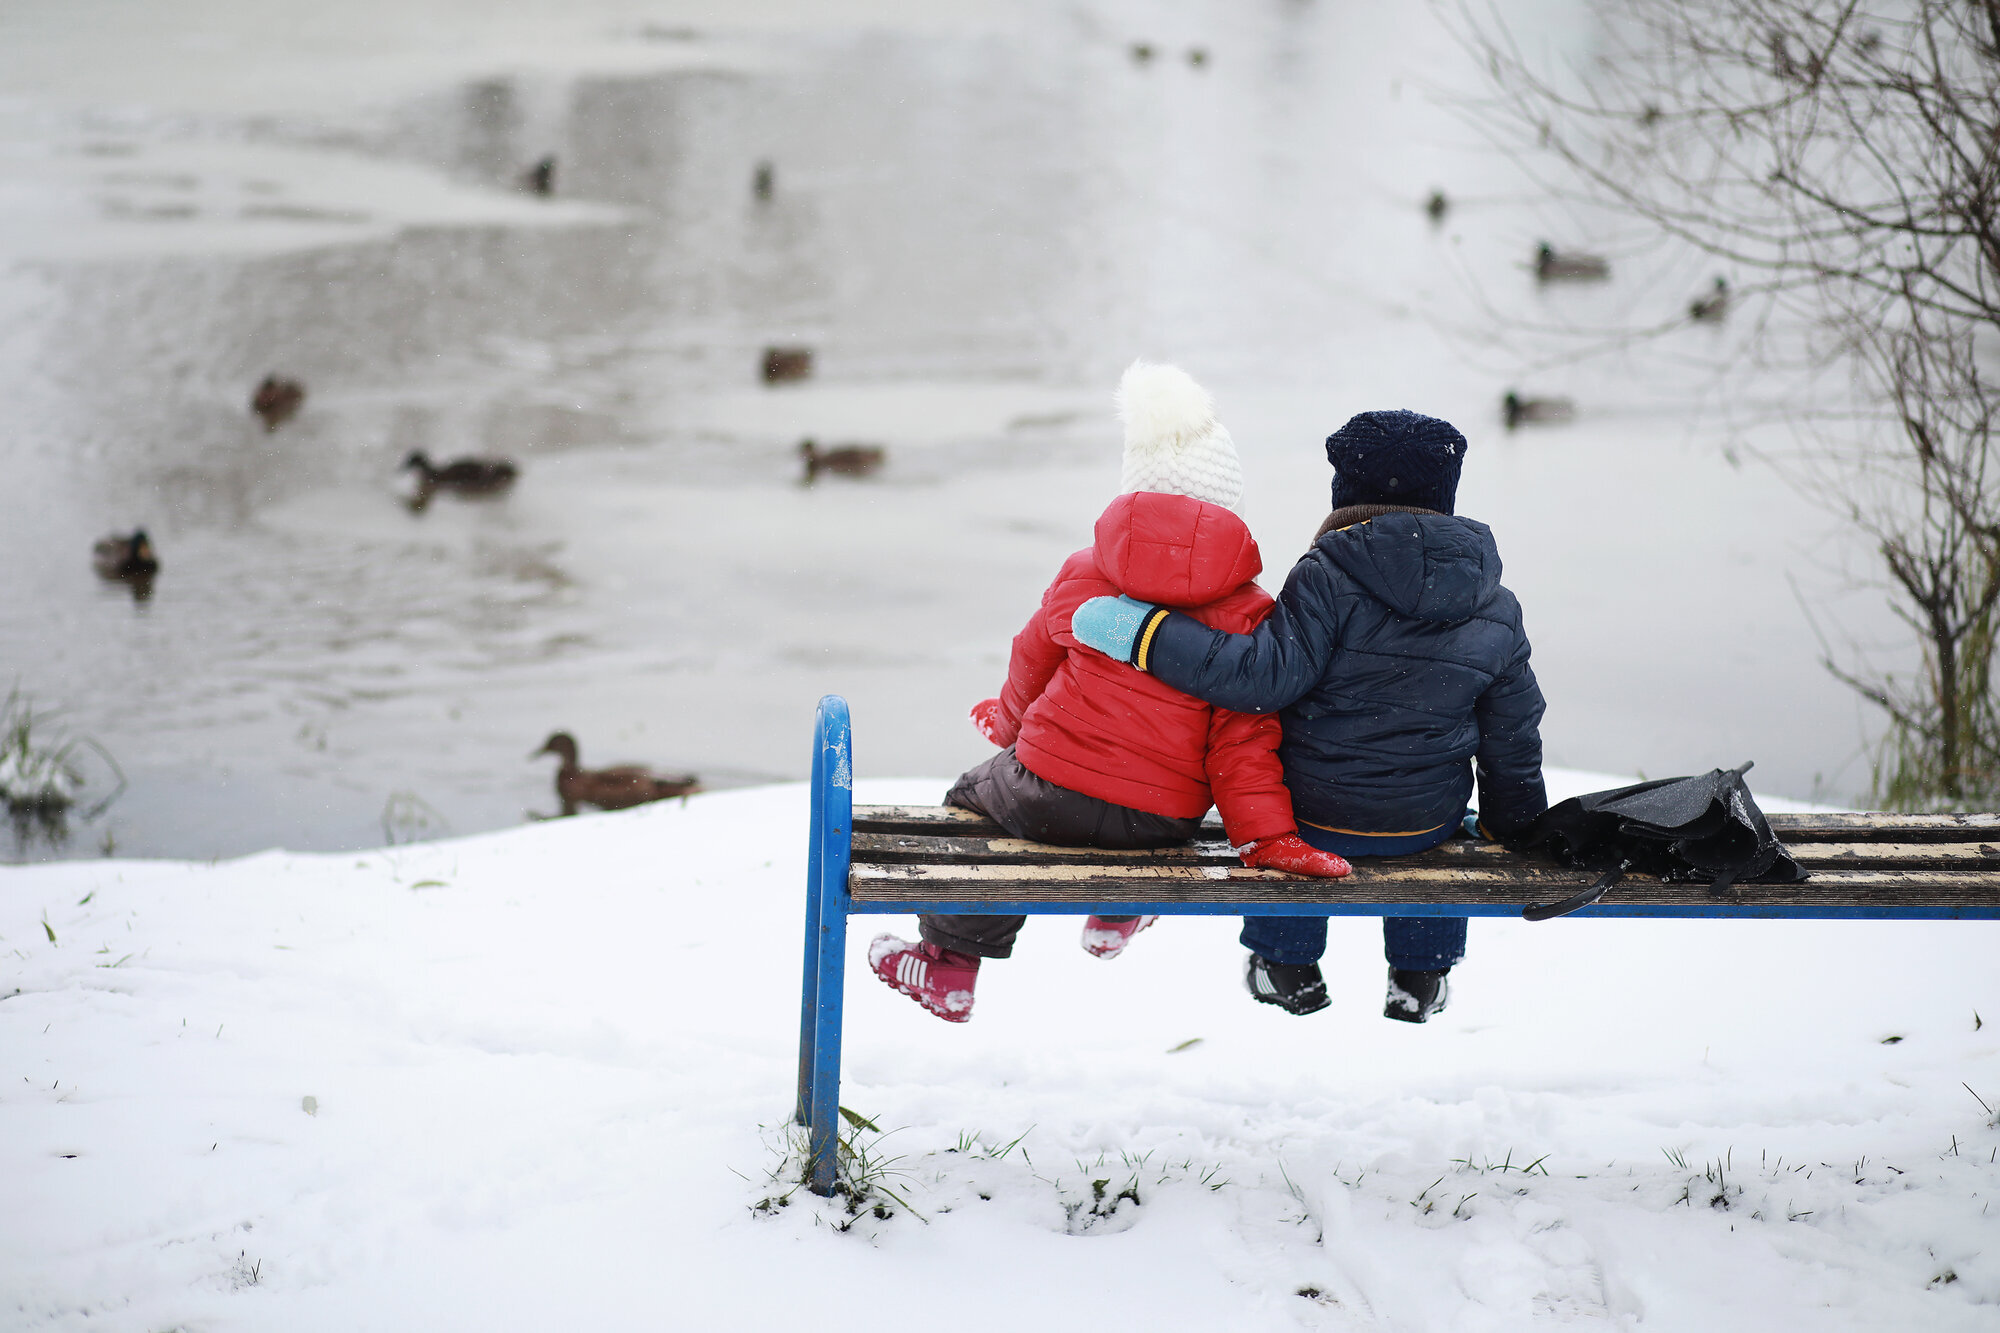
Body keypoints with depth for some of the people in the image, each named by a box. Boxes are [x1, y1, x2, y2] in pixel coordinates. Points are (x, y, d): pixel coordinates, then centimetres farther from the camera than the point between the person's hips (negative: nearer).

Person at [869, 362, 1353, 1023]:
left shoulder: (1083, 575, -1)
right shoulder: (1246, 610, -5)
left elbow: (1033, 664, 17)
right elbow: (1243, 738, -9)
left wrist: (1009, 720, 37)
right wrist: (1266, 837, -6)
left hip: (1051, 795, -1)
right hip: (1163, 819, 1)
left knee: (977, 788, 31)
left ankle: (950, 964, 36)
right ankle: (1116, 917, 43)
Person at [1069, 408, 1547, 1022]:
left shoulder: (1328, 579, -19)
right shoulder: (1498, 610, -2)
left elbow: (1267, 672, -26)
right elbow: (1512, 740, 5)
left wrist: (1145, 633, -24)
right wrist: (1515, 829, 21)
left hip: (1312, 814, -3)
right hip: (1426, 824, 3)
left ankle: (1286, 966, 36)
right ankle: (1421, 977, 38)